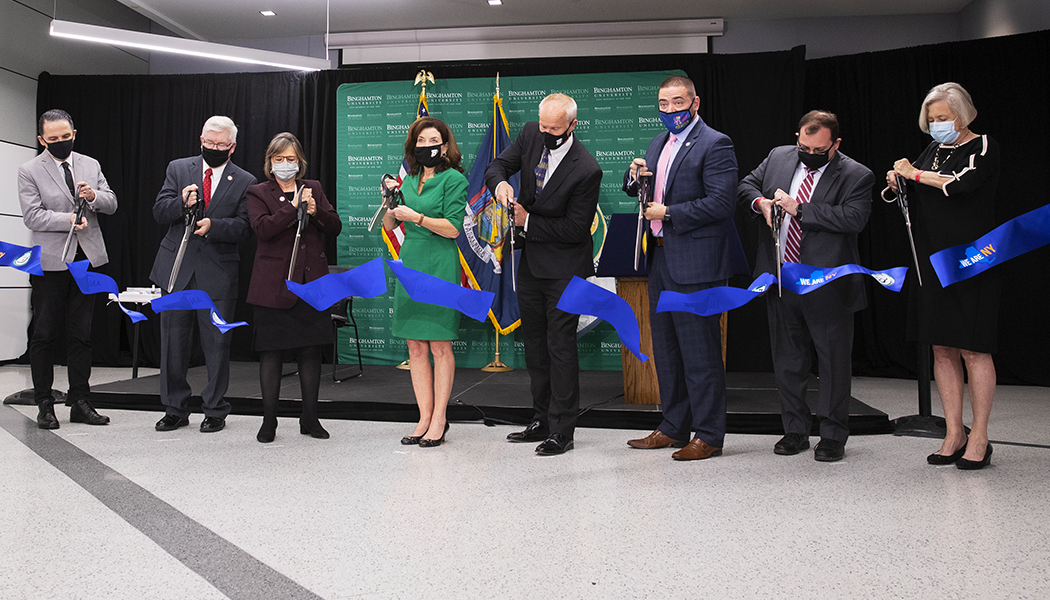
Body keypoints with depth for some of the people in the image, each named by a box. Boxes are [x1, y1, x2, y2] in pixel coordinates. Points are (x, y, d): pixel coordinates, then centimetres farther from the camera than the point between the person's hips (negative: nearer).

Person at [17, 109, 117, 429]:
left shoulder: (91, 165, 11)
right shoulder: (29, 171, -1)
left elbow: (111, 204, 7)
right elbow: (32, 216, -10)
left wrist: (94, 196, -12)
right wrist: (69, 219, -17)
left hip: (86, 259, 3)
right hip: (50, 263, -3)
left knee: (81, 334, 7)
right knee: (44, 335, 4)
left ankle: (80, 403, 13)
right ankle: (44, 405, 14)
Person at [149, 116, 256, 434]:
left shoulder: (245, 182, 3)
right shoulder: (178, 169, 10)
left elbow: (243, 227, -3)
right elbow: (159, 211, 4)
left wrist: (213, 225, -20)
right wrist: (181, 203, -16)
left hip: (217, 274, -2)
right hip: (177, 269, 2)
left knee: (217, 344, 3)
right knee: (173, 341, 8)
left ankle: (215, 410, 17)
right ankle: (175, 410, 21)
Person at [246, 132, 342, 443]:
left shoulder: (314, 188, 14)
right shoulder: (257, 193, 5)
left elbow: (335, 227, 7)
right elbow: (262, 229, -12)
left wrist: (315, 211, -10)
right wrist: (294, 207, -16)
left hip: (312, 282, 3)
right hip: (275, 286, -3)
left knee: (311, 351, 6)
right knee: (271, 352, 1)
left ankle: (310, 418, 18)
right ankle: (269, 421, 14)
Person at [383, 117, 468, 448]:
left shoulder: (454, 179, -2)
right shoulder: (409, 180, 16)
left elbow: (453, 228, -10)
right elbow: (389, 225, 16)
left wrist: (416, 217, -15)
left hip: (439, 267, -6)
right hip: (409, 265, 6)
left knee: (439, 345, -1)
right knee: (415, 346, 5)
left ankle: (439, 419, 8)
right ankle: (424, 418, 13)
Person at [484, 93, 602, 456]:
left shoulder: (586, 170, -21)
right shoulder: (531, 134, -2)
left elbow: (575, 229, -19)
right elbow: (497, 165, 6)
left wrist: (528, 222, -14)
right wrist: (500, 182, -17)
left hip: (564, 267, -7)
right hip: (530, 261, 7)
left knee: (560, 345, -4)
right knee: (534, 343, 14)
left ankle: (561, 430, 6)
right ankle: (542, 420, 27)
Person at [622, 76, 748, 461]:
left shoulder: (715, 144, -9)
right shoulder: (658, 144, 17)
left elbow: (721, 203, -18)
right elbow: (640, 191, 22)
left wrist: (668, 213, -16)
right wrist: (635, 176, 0)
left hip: (695, 263, -9)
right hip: (661, 258, 9)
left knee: (700, 350, -3)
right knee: (665, 347, 15)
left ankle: (709, 436, 9)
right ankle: (674, 427, 28)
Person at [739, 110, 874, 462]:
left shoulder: (857, 176, -5)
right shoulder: (778, 157, 8)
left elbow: (854, 218, -19)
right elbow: (746, 185, 16)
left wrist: (799, 208, -20)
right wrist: (760, 202, -7)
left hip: (827, 285, -4)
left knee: (833, 361, 4)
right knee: (786, 360, 12)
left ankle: (833, 436, 19)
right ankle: (795, 430, 27)